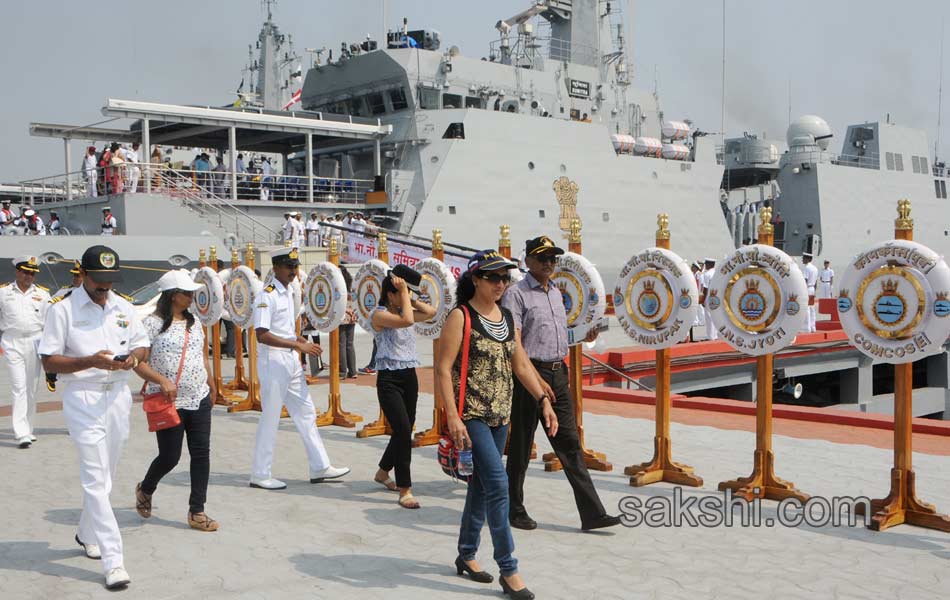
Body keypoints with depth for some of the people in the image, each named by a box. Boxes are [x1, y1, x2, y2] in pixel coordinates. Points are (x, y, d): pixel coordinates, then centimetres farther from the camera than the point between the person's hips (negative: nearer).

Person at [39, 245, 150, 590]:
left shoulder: (123, 307, 9)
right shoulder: (63, 310, -7)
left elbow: (142, 345, 16)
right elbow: (49, 362, -8)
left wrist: (134, 358, -8)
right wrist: (91, 361, -22)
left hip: (118, 395, 6)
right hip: (83, 397, -5)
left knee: (104, 475, 17)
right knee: (96, 479, -9)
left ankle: (87, 534, 38)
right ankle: (112, 559, -10)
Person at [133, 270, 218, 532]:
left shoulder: (194, 323, 12)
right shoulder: (152, 323, -8)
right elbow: (138, 362, -12)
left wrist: (211, 386, 22)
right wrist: (162, 380, -24)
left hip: (199, 399, 6)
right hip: (169, 402, -6)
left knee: (201, 454, 2)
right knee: (169, 457, 2)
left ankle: (197, 512, 10)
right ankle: (145, 489, 35)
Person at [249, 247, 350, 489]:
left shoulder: (287, 293, 13)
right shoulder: (267, 295, -15)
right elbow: (262, 335, -24)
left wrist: (303, 343, 8)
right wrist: (297, 345, -25)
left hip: (291, 361, 9)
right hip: (273, 360, -9)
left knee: (306, 412, 12)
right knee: (270, 419, -1)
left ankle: (319, 468, 20)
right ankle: (260, 475, 10)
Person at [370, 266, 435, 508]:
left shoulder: (402, 311, 12)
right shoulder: (379, 315, -11)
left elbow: (430, 312, 7)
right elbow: (407, 320, -26)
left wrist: (411, 298, 4)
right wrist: (403, 292, -16)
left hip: (409, 377, 8)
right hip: (389, 379, -8)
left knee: (404, 431, 16)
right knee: (403, 431, -14)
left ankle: (383, 472, 39)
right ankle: (405, 491, -8)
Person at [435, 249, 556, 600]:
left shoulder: (507, 317, 10)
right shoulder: (461, 317, -11)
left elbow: (521, 365, 14)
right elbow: (443, 369, -14)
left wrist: (544, 400, 5)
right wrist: (453, 417, -21)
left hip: (500, 416, 7)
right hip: (471, 415, -7)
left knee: (481, 484, 15)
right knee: (498, 484, -12)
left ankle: (467, 554, 30)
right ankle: (509, 570, -3)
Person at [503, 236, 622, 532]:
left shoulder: (556, 292, 16)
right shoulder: (516, 293, -8)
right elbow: (513, 343, -16)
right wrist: (535, 378, -23)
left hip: (558, 374, 7)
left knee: (570, 445, 5)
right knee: (521, 446, 5)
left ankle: (592, 513, 4)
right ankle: (514, 510, 18)